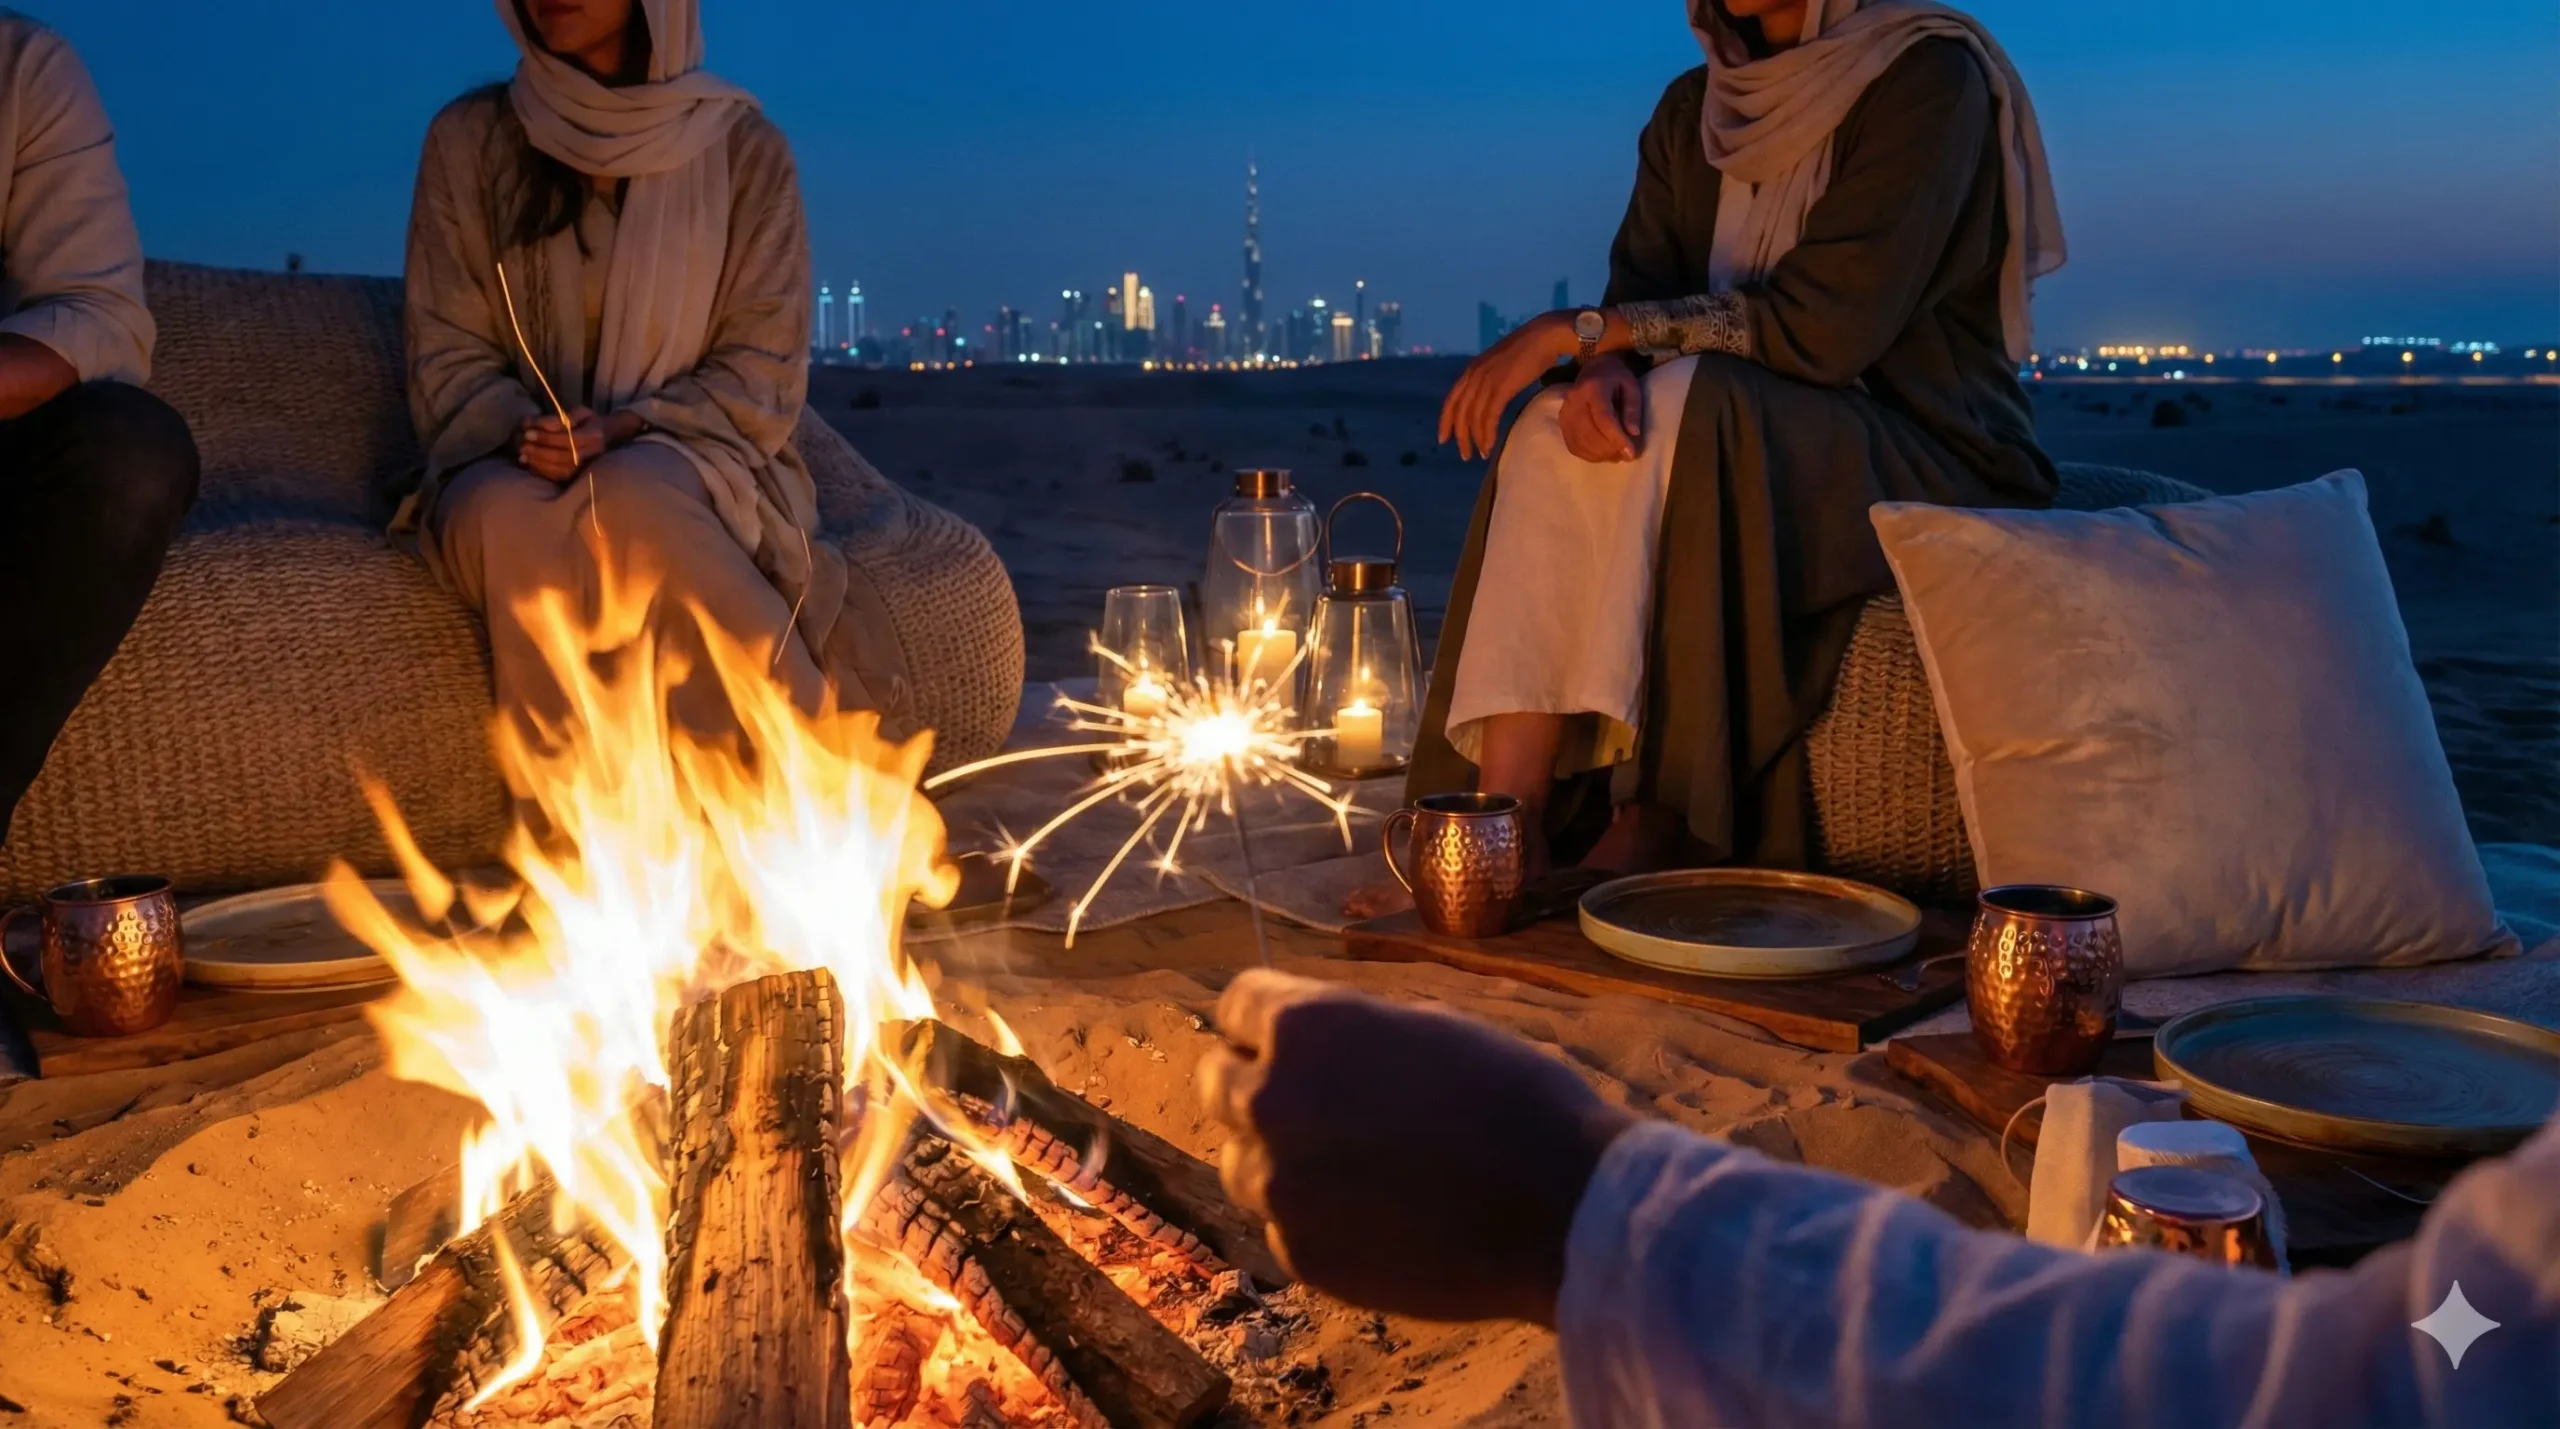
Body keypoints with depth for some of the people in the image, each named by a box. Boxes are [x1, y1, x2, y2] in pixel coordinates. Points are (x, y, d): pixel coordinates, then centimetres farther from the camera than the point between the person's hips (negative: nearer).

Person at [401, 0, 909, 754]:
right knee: (503, 518, -36)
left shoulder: (743, 146, 1)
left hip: (692, 460, -1)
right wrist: (524, 432, -18)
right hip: (514, 459, 1)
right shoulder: (468, 140, 4)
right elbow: (448, 362, 4)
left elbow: (764, 373, -2)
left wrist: (629, 429, -18)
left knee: (631, 501, -38)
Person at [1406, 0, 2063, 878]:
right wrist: (1606, 365, -23)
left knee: (1682, 410, -32)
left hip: (1929, 465, -6)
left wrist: (1579, 330, -20)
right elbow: (1640, 289, 3)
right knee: (1552, 436, -21)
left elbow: (1822, 323, -20)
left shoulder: (1931, 78, -10)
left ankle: (1651, 829, -29)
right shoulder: (1694, 109, 10)